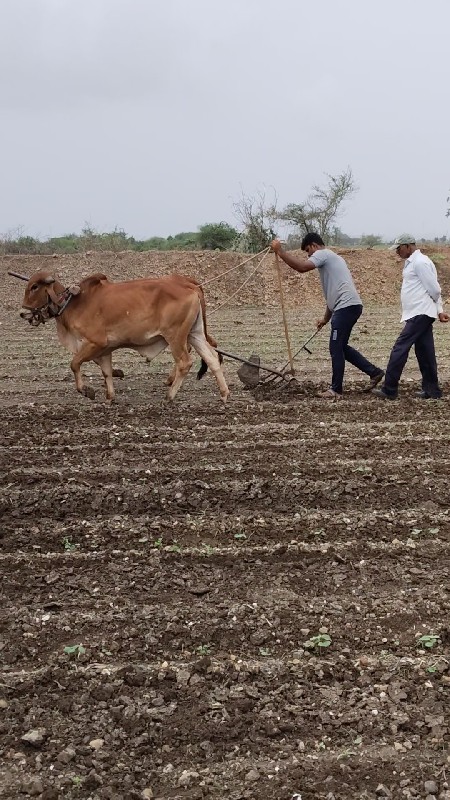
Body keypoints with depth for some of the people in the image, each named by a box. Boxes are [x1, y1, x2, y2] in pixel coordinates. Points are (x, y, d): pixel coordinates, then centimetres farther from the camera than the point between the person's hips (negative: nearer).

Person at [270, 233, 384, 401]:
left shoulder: (323, 254, -3)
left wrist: (280, 251, -14)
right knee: (340, 347, 17)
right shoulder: (330, 258, 28)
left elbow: (302, 267, -22)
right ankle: (374, 372, 19)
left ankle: (336, 390, 3)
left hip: (347, 306, -10)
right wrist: (326, 318, 34)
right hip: (349, 306, 10)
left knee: (336, 348, -3)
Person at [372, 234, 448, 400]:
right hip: (418, 314, 10)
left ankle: (389, 390, -8)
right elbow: (434, 291, 19)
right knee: (424, 352, 11)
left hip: (420, 314, -10)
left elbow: (434, 289, -14)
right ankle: (432, 390, 15)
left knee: (400, 348, -10)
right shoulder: (412, 262, 19)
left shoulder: (420, 262, -13)